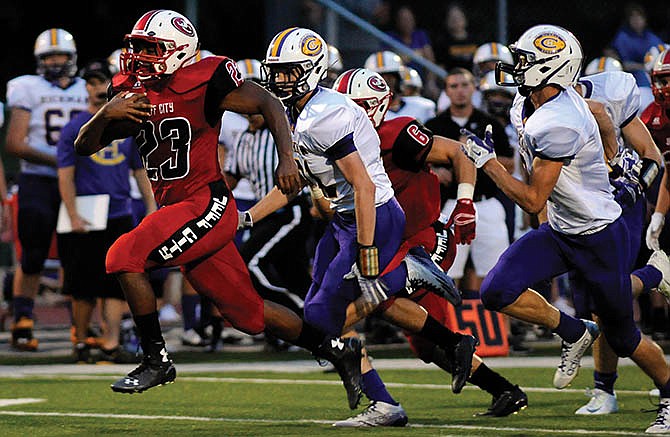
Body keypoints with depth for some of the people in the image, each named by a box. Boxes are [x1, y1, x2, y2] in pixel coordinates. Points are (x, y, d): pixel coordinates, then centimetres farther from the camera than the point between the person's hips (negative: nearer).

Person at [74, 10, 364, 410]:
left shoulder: (205, 82, -11)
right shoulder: (134, 94, 9)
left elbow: (269, 105, -5)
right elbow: (84, 147, 9)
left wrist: (288, 160, -16)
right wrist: (107, 115, -11)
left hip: (207, 206, -8)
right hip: (175, 211, 8)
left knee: (124, 256, -20)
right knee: (247, 314, 12)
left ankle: (156, 360, -8)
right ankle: (337, 350, 27)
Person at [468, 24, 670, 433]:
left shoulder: (559, 125, -30)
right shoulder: (527, 103, -3)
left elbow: (533, 200, -26)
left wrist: (488, 160, -19)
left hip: (600, 238, -8)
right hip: (558, 231, 8)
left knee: (622, 338, 8)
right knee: (498, 292, -13)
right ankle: (574, 334, 8)